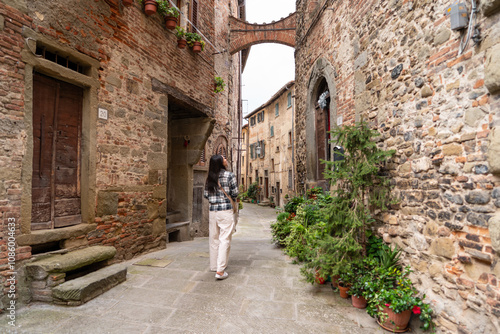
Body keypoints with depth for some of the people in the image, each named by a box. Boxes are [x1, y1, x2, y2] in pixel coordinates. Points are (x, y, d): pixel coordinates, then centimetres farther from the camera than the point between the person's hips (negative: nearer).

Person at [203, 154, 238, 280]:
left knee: (214, 239, 14)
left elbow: (205, 194, 7)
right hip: (225, 210, -5)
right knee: (224, 240, -2)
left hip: (212, 211, 5)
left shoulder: (210, 177, 6)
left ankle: (214, 266, 26)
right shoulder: (229, 175, -7)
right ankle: (220, 271, -3)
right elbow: (235, 193, -5)